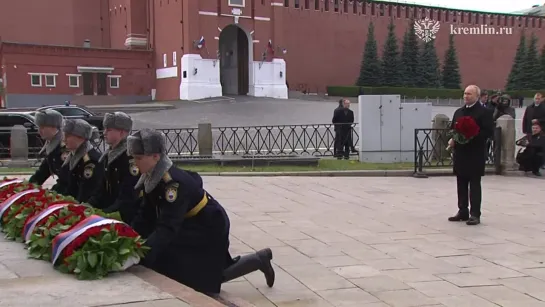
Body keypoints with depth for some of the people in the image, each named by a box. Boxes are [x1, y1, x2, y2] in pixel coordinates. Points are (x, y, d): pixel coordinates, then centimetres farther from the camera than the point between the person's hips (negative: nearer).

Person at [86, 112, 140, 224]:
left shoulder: (132, 156, -16)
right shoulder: (107, 156, 12)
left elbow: (129, 195, -21)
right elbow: (101, 190, 14)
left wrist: (105, 213, -24)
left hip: (127, 218, -8)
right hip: (107, 213, 8)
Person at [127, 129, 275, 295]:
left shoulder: (173, 182, -35)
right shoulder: (151, 178, -7)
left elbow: (167, 227, -41)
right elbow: (146, 216, -3)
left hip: (210, 227, -9)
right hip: (191, 226, 9)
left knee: (208, 279, 4)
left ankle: (259, 260, 20)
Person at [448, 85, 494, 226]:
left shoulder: (483, 112, -5)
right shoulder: (458, 112, 17)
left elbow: (489, 131, -12)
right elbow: (452, 129, 22)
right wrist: (452, 139, 2)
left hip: (475, 154, -7)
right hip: (460, 152, 7)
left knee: (474, 184, -3)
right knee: (461, 184, 11)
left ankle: (475, 214, -1)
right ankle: (462, 211, 19)